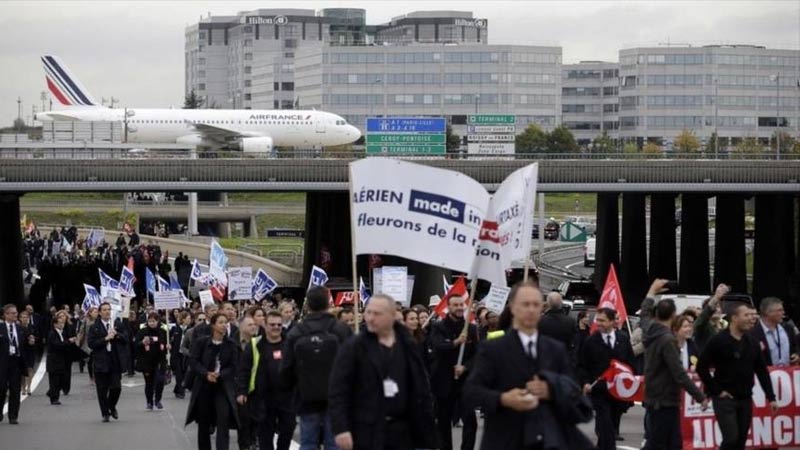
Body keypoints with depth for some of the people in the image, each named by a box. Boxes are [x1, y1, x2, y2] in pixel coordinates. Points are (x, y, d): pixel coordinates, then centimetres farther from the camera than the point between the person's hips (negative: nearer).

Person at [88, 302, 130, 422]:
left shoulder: (118, 324, 8)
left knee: (116, 387, -3)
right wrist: (105, 339, -16)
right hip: (101, 362, -1)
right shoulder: (94, 328, 1)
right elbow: (91, 343, -9)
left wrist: (117, 334, -13)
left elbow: (126, 339, 3)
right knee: (102, 390, 2)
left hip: (115, 361, 1)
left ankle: (112, 407, 25)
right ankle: (105, 414, 14)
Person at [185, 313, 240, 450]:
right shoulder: (201, 342, -3)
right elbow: (194, 361, -5)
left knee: (224, 422, -15)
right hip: (204, 386, 1)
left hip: (223, 387, -1)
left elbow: (233, 366, -3)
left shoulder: (231, 345, -1)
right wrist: (206, 374, -20)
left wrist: (219, 375, -19)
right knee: (203, 423, 12)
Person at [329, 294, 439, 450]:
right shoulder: (353, 348, -4)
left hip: (401, 432, 4)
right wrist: (341, 428, -19)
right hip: (365, 432, -4)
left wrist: (427, 430, 7)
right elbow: (339, 392, -8)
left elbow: (421, 390, 11)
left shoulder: (408, 347, 6)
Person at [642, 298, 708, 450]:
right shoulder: (668, 340, -20)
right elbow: (679, 374, -23)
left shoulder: (652, 335, 7)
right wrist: (700, 397, -20)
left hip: (655, 399, 9)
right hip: (664, 402, -9)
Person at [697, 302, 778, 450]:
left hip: (745, 399, 5)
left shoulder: (752, 342, 7)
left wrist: (771, 397, 7)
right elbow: (702, 367, -10)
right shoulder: (718, 340, -9)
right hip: (725, 398, -5)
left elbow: (762, 371, 11)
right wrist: (716, 390, -10)